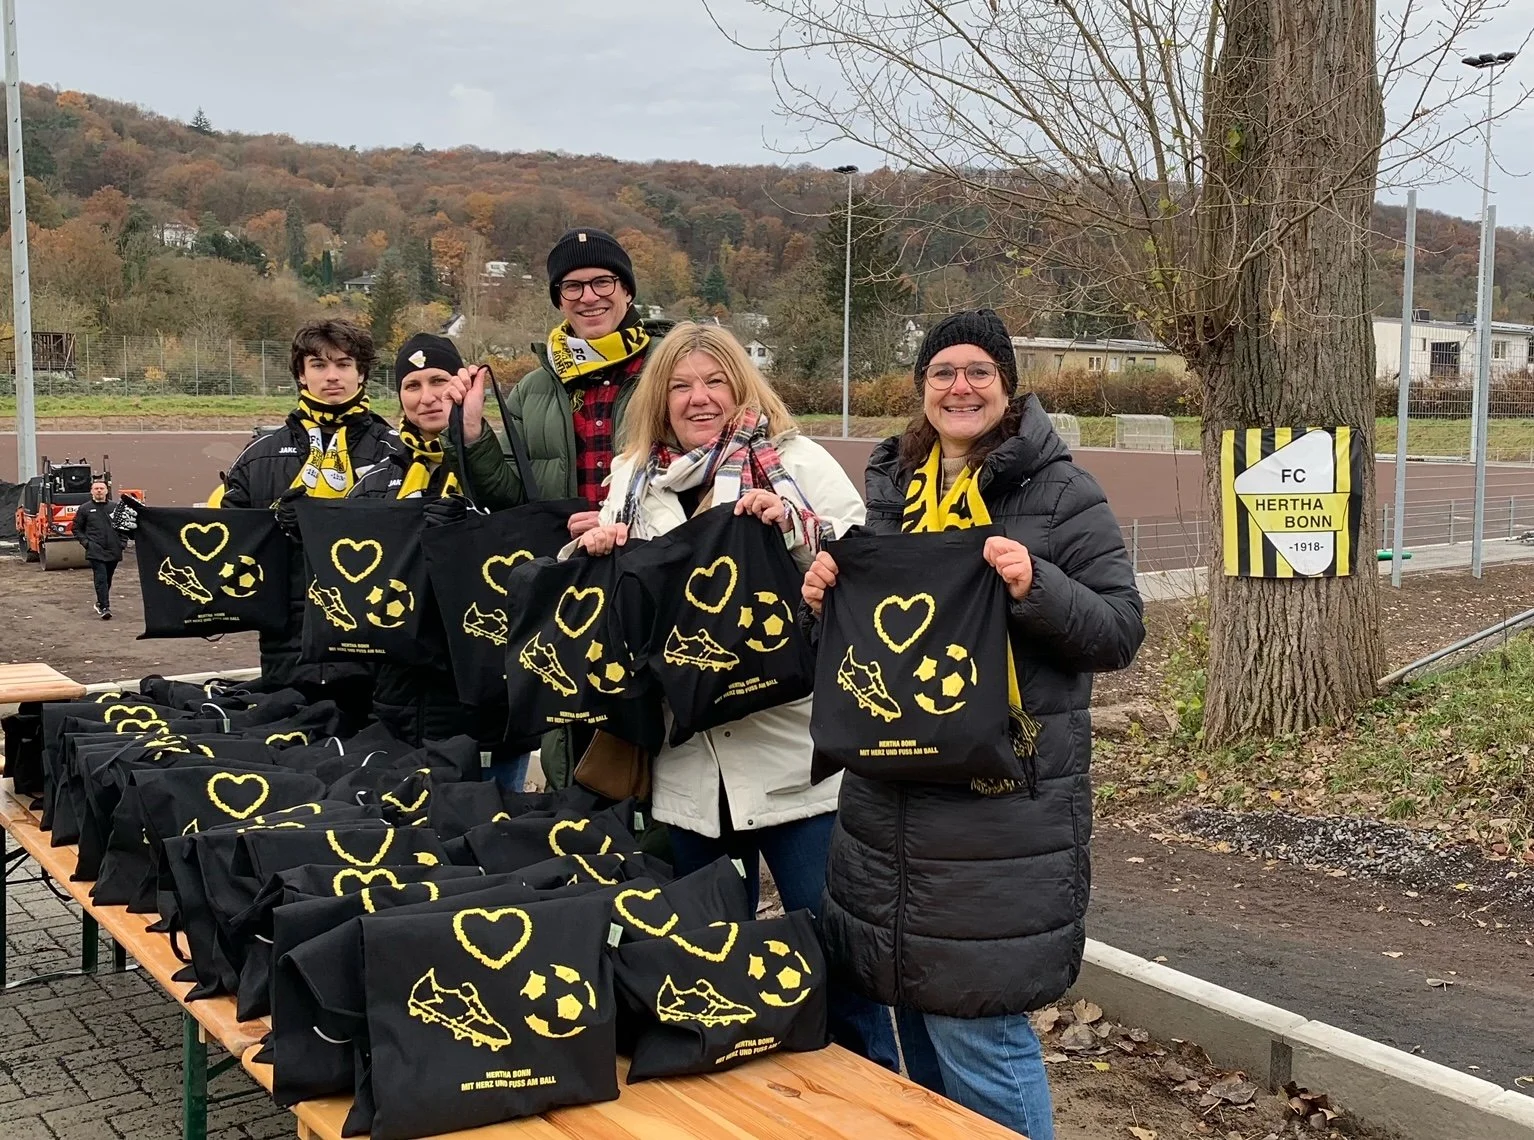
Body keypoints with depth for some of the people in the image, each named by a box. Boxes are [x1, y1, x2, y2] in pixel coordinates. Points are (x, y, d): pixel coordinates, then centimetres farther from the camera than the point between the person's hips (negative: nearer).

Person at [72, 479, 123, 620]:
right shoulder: (85, 508, 4)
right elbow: (76, 528, 9)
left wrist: (121, 542, 6)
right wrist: (85, 542, -3)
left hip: (113, 551, 3)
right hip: (95, 551, -3)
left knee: (107, 580, 12)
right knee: (101, 579, -13)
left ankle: (101, 603, 30)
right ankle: (104, 608, -16)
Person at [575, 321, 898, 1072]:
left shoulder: (797, 462, 0)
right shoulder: (635, 479, 12)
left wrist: (793, 526, -20)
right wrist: (594, 550, -1)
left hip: (794, 755, -4)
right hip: (690, 764, 4)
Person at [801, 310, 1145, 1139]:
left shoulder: (1060, 492, -6)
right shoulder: (890, 485, 10)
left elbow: (1119, 631, -9)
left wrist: (1035, 587, -25)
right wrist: (825, 597, -2)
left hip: (1003, 799, -6)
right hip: (892, 790, 6)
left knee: (975, 1022, -4)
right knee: (918, 1008, 16)